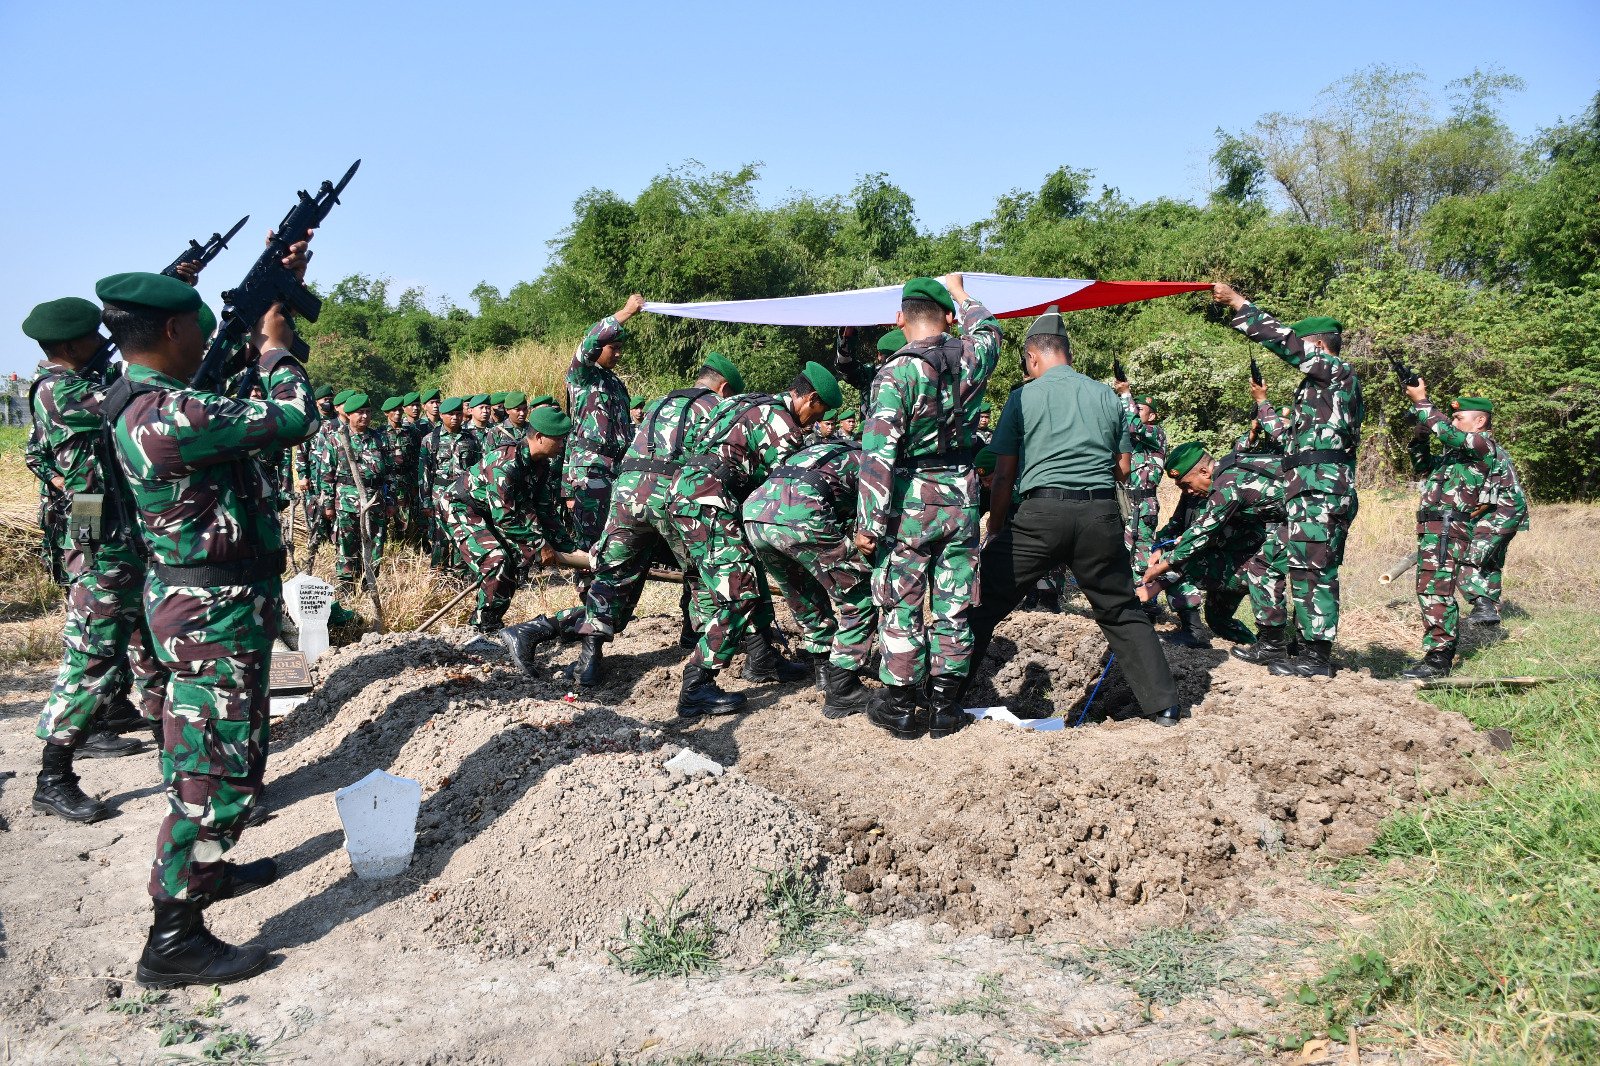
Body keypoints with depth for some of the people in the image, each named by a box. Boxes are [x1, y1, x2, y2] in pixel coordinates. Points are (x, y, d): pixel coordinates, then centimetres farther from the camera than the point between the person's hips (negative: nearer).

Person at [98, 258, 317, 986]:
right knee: (218, 768, -4)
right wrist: (278, 350, -4)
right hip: (214, 616, -10)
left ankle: (207, 868, 41)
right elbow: (292, 419, -21)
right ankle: (174, 939, 5)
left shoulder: (146, 401, 6)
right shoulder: (169, 418, -26)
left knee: (207, 755, 24)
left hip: (201, 605, 10)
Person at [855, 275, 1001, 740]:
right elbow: (988, 327, 26)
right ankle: (945, 704, 19)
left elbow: (878, 452, -19)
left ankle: (900, 706, 13)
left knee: (901, 605, 6)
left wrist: (868, 521, -14)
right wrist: (959, 291, 42)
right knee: (953, 606, 11)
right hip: (961, 496, 4)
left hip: (911, 499, -4)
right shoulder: (970, 357, -1)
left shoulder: (897, 371, -14)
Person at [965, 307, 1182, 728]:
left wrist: (994, 532, 12)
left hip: (1040, 512, -3)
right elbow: (1123, 468, 14)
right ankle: (1164, 706, 16)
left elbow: (1004, 475, 3)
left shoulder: (1023, 397, 4)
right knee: (1122, 612, 15)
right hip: (1101, 515, 3)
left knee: (985, 603, 7)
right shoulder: (1107, 397, 12)